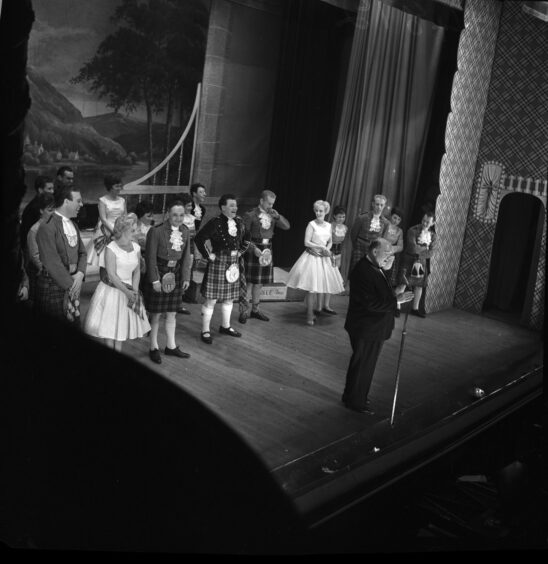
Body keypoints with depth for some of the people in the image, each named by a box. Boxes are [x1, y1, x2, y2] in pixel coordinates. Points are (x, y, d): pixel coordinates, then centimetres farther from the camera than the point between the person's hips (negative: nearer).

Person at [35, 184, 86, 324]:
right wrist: (71, 284, -14)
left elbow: (82, 253, 14)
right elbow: (52, 263, -18)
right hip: (53, 286, -7)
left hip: (72, 283, 7)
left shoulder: (73, 225, 11)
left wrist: (80, 274, -4)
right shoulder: (47, 228, -15)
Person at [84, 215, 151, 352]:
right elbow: (111, 275, -17)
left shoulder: (136, 247, 0)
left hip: (128, 291, 5)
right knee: (109, 327, 2)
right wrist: (126, 291, -18)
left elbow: (137, 271, 6)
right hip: (111, 290, -4)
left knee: (121, 327, 10)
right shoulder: (111, 248, -15)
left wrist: (134, 290, -7)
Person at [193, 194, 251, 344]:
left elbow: (246, 239, 23)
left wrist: (241, 251, 12)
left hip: (233, 263, 7)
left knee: (229, 298, 16)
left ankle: (225, 326, 32)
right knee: (211, 299, -3)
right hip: (218, 263, -7)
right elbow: (199, 239, -17)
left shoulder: (239, 222, 5)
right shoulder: (215, 223, -14)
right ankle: (205, 331, 8)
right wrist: (208, 255, -14)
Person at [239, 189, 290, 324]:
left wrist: (277, 216, -10)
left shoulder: (272, 214, 9)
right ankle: (243, 311, 5)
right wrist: (254, 248, -20)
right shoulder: (250, 215, -9)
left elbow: (287, 226, 6)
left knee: (259, 282, 13)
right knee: (248, 282, -3)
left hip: (267, 250, 6)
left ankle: (255, 310, 24)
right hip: (252, 250, -6)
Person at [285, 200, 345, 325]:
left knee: (321, 286, 5)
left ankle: (317, 308, 18)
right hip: (312, 257, -5)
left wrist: (327, 249, -3)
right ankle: (309, 315, 0)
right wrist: (321, 247, -15)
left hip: (324, 258, 5)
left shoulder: (328, 225, 9)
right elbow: (306, 242, -12)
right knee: (311, 287, -7)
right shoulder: (312, 224, -7)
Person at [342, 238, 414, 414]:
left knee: (367, 364, 21)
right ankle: (354, 401, 20)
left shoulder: (376, 268, 7)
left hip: (375, 327, 10)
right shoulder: (362, 271, -25)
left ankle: (355, 396, 37)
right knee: (362, 364, 4)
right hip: (365, 329, -10)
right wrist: (396, 300, -28)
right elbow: (371, 303, -30)